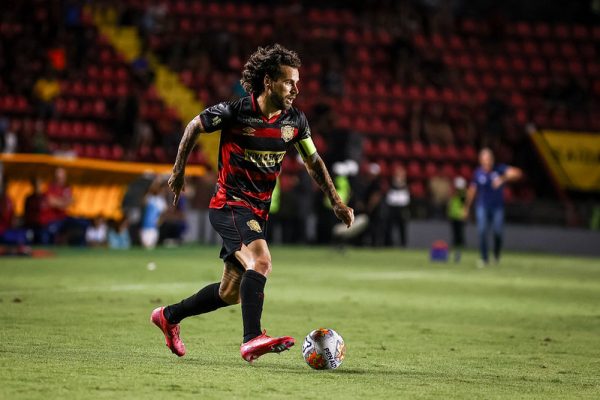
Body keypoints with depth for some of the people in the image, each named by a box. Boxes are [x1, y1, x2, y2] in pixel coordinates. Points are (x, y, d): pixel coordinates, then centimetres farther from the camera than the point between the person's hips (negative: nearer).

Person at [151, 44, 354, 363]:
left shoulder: (295, 121, 0)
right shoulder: (234, 111, -14)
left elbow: (313, 162, 14)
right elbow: (194, 126, 3)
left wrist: (336, 202, 8)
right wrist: (178, 170, 10)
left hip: (258, 212, 7)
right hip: (229, 205, -7)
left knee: (231, 293, 12)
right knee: (261, 262, -30)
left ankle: (168, 316, 32)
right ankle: (251, 340, -34)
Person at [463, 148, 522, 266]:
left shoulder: (499, 169, -7)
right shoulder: (478, 172, -1)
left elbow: (517, 173, -18)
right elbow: (472, 190, 10)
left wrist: (503, 178, -35)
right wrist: (467, 207, 14)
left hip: (497, 206, 0)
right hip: (482, 206, 0)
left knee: (498, 232, 1)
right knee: (482, 231, -11)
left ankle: (496, 255, 26)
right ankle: (484, 258, -6)